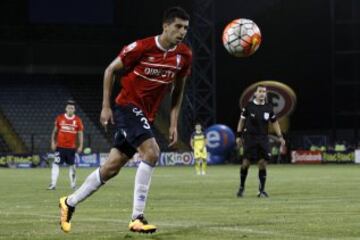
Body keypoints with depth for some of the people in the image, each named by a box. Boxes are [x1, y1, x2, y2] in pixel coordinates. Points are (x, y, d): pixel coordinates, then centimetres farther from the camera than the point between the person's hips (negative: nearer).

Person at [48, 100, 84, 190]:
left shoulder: (78, 120, 0)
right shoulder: (59, 118, 0)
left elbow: (80, 134, 5)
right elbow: (55, 131, 8)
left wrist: (80, 146, -1)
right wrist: (53, 142, 3)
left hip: (71, 148, 1)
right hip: (60, 147, -1)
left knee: (72, 166, 10)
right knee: (55, 164, -8)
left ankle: (73, 184, 20)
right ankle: (53, 184, -9)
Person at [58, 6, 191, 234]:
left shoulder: (184, 55, -2)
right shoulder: (142, 47, -17)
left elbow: (178, 89, 12)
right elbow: (110, 70, -4)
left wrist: (174, 123, 6)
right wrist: (106, 106, -6)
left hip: (147, 115, 6)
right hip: (128, 106, -6)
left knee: (111, 168, 9)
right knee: (152, 152, -26)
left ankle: (70, 202, 27)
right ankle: (137, 218, -21)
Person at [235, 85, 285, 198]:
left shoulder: (268, 107, 5)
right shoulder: (249, 106, -3)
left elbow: (274, 122, 14)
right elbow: (242, 120, 6)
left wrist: (280, 136, 7)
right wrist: (239, 135, 4)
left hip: (263, 139, 2)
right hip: (250, 137, -2)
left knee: (262, 163, -4)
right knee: (246, 162, -7)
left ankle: (262, 190, 2)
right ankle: (241, 187, 11)